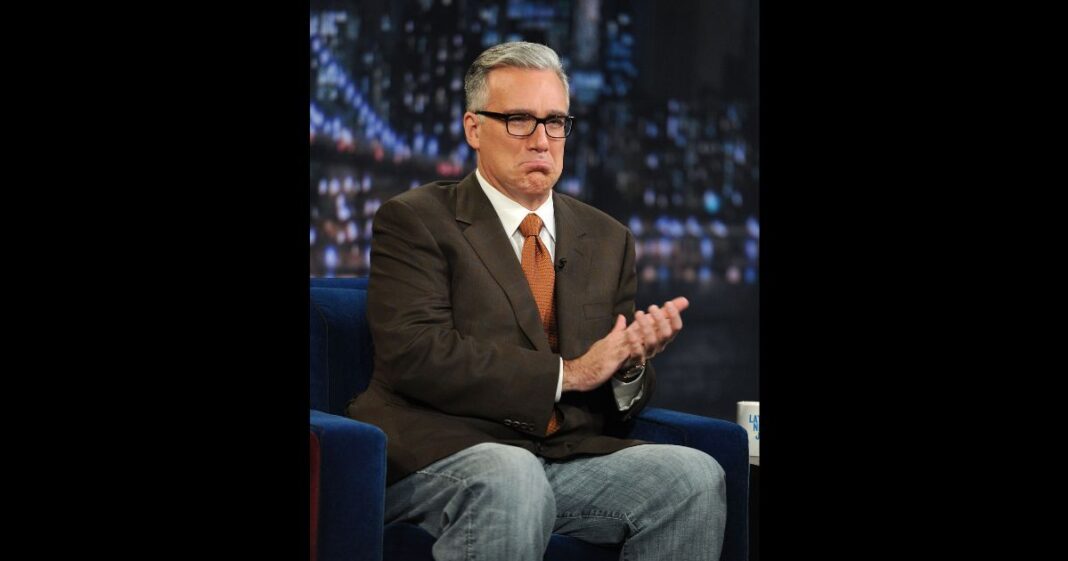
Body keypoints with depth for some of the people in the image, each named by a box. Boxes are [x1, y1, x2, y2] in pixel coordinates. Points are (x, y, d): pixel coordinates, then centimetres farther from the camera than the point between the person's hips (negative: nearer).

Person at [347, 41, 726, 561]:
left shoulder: (608, 239, 21)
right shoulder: (413, 220, 4)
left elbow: (620, 401, 20)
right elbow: (413, 353, -12)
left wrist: (630, 366, -6)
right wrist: (565, 373, -12)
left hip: (574, 456, 5)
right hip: (441, 454, -5)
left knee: (695, 475, -21)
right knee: (510, 478, -38)